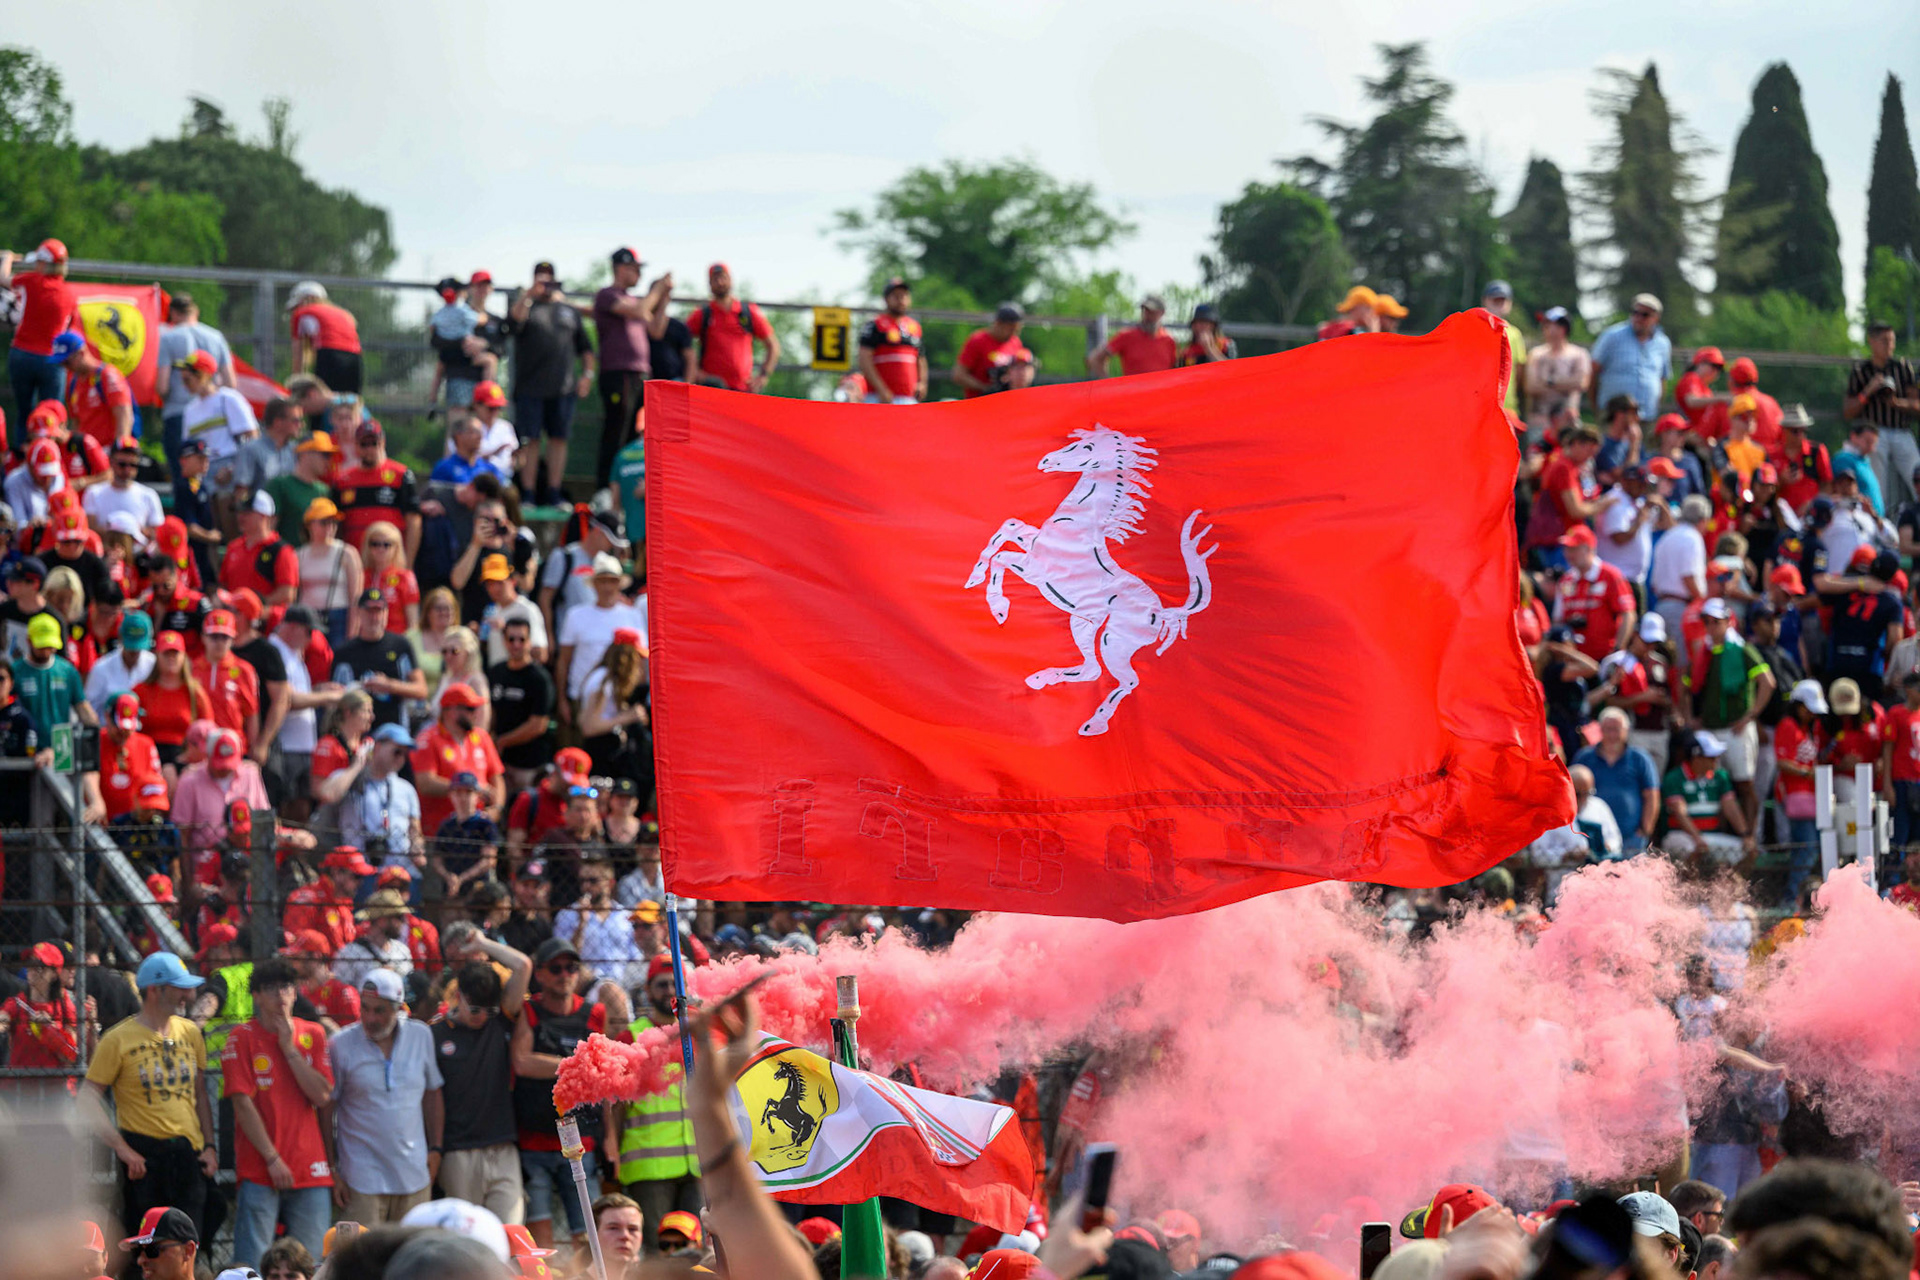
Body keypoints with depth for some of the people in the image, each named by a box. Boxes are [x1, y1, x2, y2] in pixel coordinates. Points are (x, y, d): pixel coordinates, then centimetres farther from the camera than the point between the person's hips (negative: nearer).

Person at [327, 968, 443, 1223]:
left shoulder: (421, 1037, 4)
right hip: (362, 1180, -3)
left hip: (414, 1176, 3)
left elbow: (432, 1096, 16)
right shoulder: (340, 1046, -5)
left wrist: (435, 1149, 11)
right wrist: (331, 1172, -3)